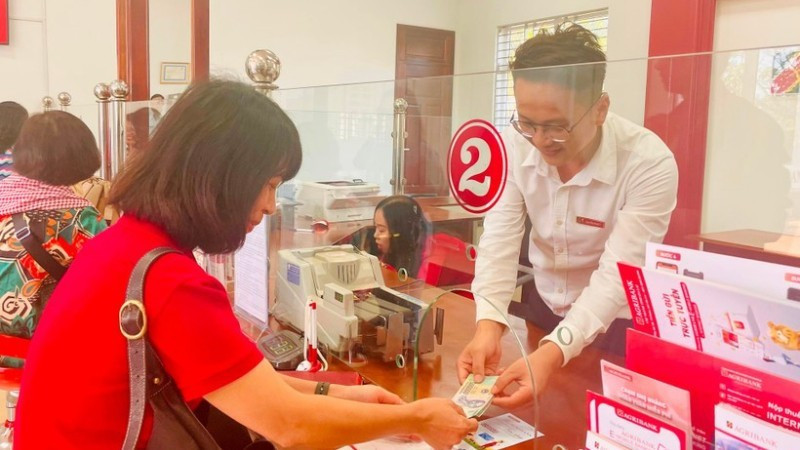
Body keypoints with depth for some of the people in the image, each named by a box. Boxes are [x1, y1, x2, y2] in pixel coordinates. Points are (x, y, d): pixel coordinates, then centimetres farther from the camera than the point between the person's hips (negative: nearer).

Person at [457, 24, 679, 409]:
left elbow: (617, 275, -28)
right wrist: (489, 325, -34)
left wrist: (553, 352, -41)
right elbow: (499, 241, -18)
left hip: (619, 329, -3)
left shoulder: (649, 164, -24)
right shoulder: (514, 145, -14)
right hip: (542, 311, 4)